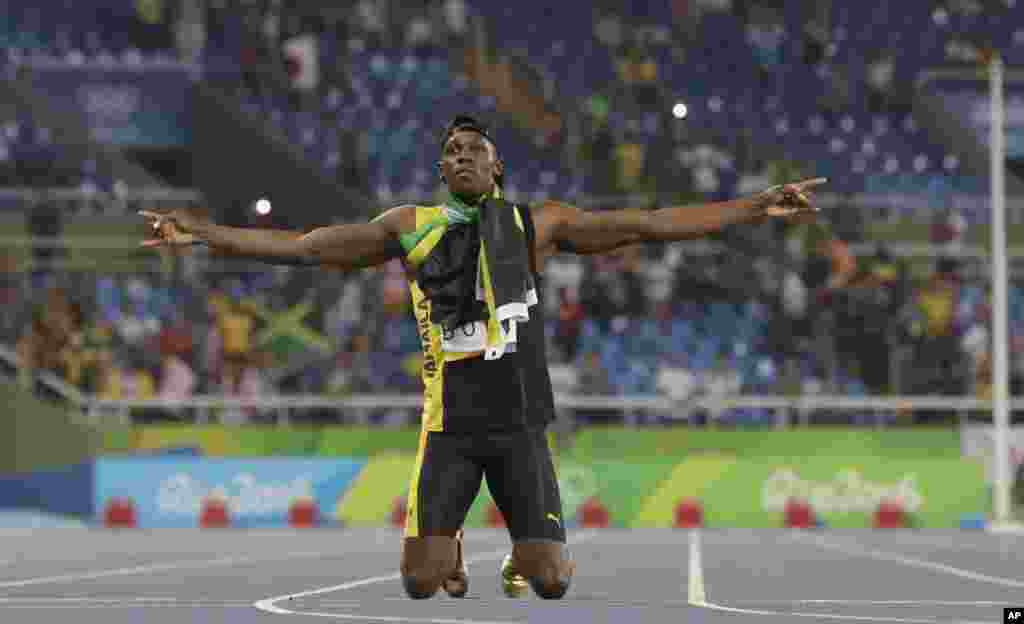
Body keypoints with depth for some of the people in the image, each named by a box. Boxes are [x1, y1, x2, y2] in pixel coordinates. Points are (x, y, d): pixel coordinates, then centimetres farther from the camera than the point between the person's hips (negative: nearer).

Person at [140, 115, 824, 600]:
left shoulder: (539, 224, 2)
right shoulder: (410, 227, 3)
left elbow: (651, 224, 1)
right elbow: (303, 246, 3)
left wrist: (761, 205, -4)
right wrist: (201, 231, -2)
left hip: (520, 423, 0)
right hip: (449, 425, 0)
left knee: (551, 582, -7)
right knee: (420, 581, -7)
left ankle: (521, 559, 31)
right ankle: (451, 551, 30)